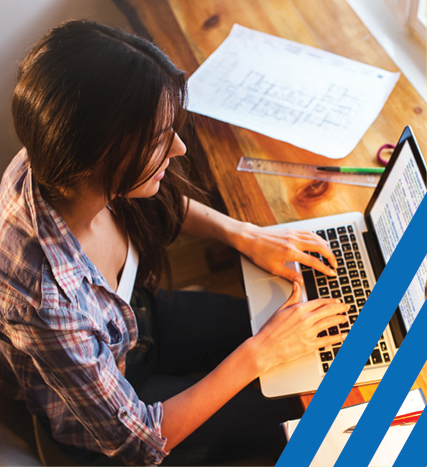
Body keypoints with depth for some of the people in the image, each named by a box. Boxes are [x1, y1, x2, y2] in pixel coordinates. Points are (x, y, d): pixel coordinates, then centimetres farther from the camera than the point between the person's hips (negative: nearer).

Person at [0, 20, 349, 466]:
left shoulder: (57, 168, -26)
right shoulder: (46, 299, -45)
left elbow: (166, 203, 1)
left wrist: (245, 236, -12)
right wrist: (260, 353, -25)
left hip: (141, 315, 5)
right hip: (101, 422, -5)